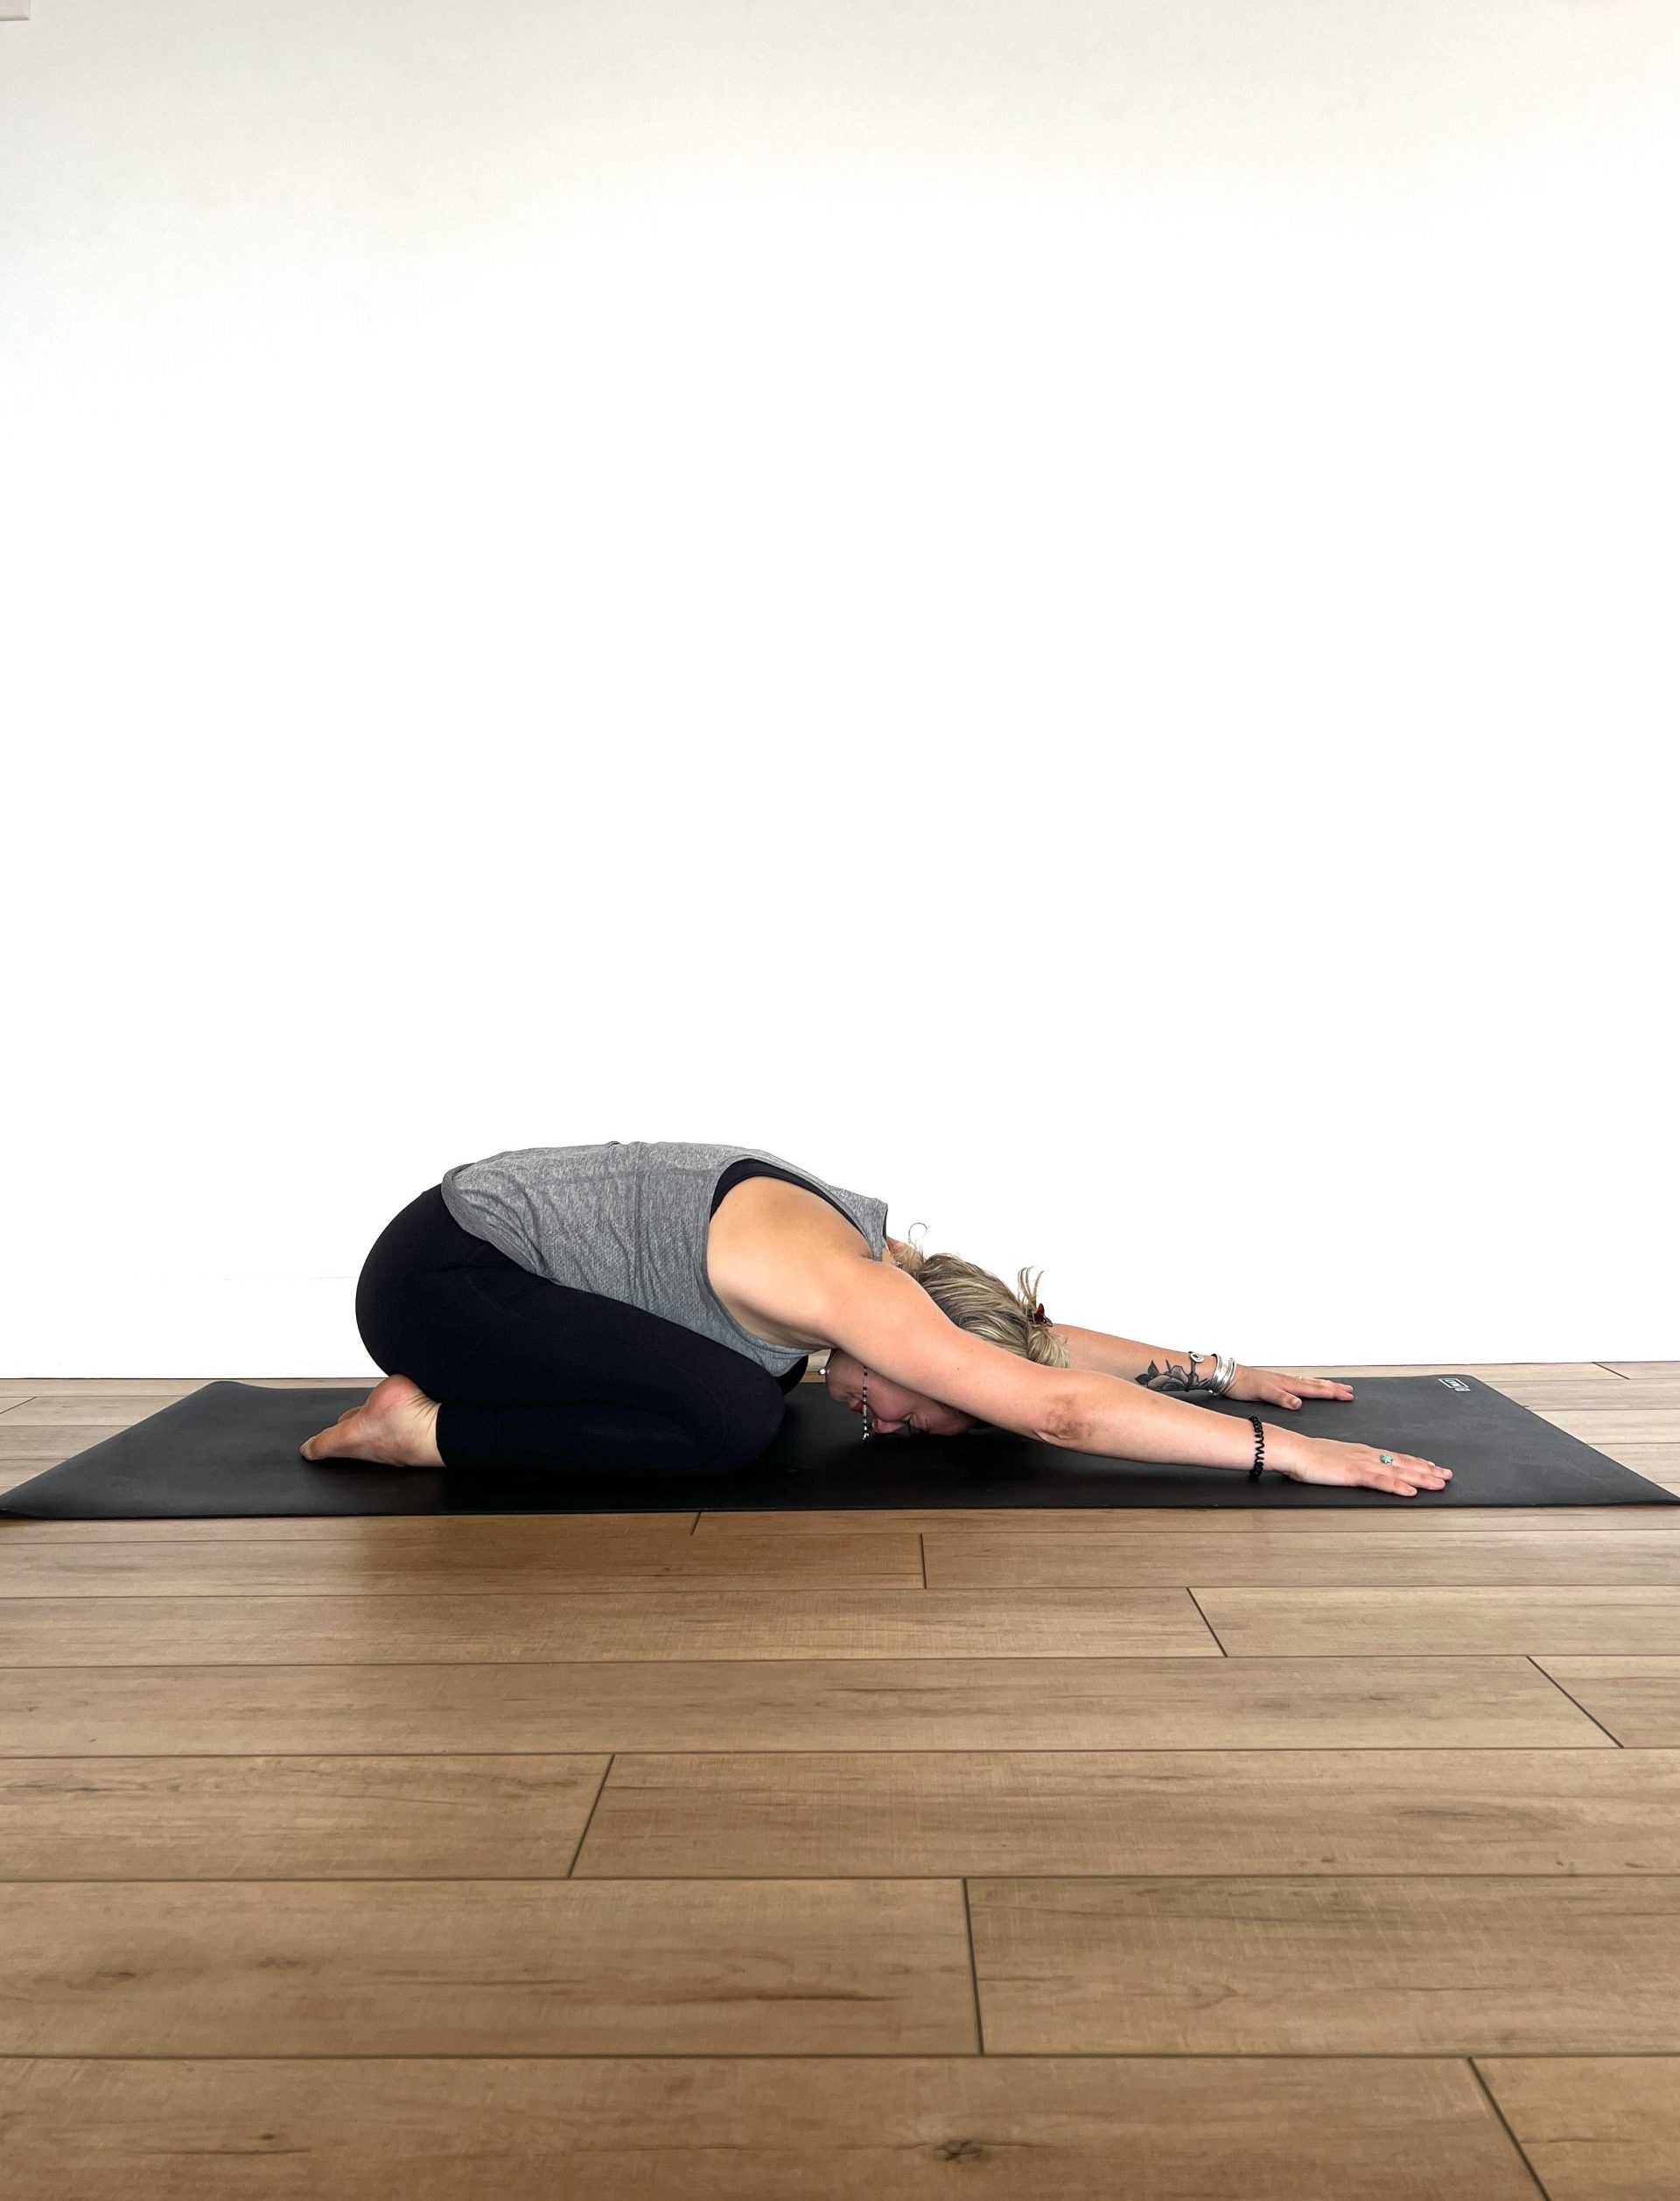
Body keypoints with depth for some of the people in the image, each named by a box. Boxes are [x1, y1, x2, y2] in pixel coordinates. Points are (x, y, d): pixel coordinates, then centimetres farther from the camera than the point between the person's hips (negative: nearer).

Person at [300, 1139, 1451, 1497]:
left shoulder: (880, 1261, 0)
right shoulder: (845, 1289, -27)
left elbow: (1038, 1342, 12)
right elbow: (1059, 1406, -30)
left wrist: (1220, 1372, 11)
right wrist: (1284, 1451, -26)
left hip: (491, 1240, 9)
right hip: (434, 1274, -9)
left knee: (764, 1377, 17)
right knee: (733, 1421, -23)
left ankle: (473, 1384, 20)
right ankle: (418, 1427, -8)